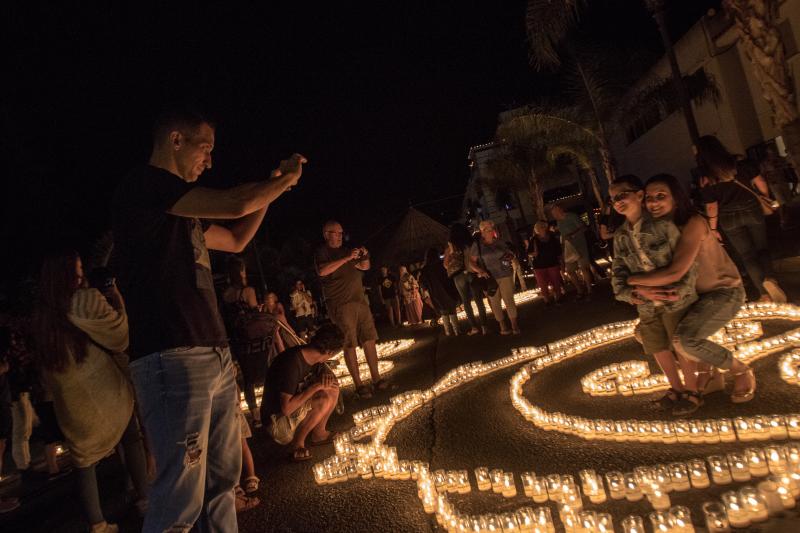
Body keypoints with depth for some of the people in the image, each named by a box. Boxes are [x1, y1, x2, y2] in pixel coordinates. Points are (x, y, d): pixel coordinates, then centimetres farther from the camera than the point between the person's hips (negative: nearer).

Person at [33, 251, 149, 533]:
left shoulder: (41, 316, 3)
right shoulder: (87, 300, -15)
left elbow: (45, 365, 14)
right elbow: (120, 336, -7)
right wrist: (119, 302, 1)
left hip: (69, 398, 4)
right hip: (104, 391, -4)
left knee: (84, 456, 13)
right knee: (132, 440, 16)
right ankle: (144, 500, 23)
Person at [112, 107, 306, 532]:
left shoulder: (182, 208, 21)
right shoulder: (143, 184, -6)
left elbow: (236, 240, 31)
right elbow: (236, 204, -16)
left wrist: (273, 184, 23)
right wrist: (287, 179, 2)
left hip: (215, 356, 9)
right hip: (172, 358, -9)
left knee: (222, 478, 13)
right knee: (182, 497, -4)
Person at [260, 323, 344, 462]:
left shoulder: (312, 356, -6)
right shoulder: (292, 363, -31)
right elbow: (286, 408, -34)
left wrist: (327, 377, -14)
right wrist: (315, 387, -28)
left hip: (297, 408, 9)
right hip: (277, 420, -9)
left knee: (332, 390, -3)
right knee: (323, 401, -29)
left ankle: (318, 433, 9)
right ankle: (297, 442, -7)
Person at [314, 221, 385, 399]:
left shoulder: (345, 251, 20)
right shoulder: (322, 253, -1)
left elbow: (364, 267, 26)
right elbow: (322, 271, -22)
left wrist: (365, 256, 3)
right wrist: (346, 258, -24)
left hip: (360, 301, 7)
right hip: (341, 305, -7)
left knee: (369, 339, 6)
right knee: (350, 345, -5)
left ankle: (376, 378, 15)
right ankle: (358, 384, 3)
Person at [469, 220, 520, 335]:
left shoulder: (499, 242, 5)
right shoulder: (477, 245, -3)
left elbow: (509, 253, 20)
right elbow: (471, 262, -3)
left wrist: (510, 256, -4)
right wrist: (480, 271, -19)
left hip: (505, 275, 1)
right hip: (489, 278, -1)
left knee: (509, 300, 0)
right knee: (495, 302, 6)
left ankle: (514, 324, 11)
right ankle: (502, 326, 19)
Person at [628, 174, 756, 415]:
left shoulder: (693, 223, -25)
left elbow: (674, 272, -36)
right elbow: (650, 265, 2)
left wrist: (632, 280, -26)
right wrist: (644, 289, -19)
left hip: (724, 291, -8)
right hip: (697, 295, 8)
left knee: (685, 340, -25)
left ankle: (741, 371, 2)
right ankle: (709, 377, 26)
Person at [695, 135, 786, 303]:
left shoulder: (706, 178, -12)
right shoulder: (738, 164, -5)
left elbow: (711, 206, -11)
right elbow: (760, 182, 1)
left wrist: (713, 228, -1)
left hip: (730, 219, -2)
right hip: (751, 210, 2)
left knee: (747, 256, 9)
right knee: (762, 249, 15)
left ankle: (765, 295, 4)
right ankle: (770, 279, -12)